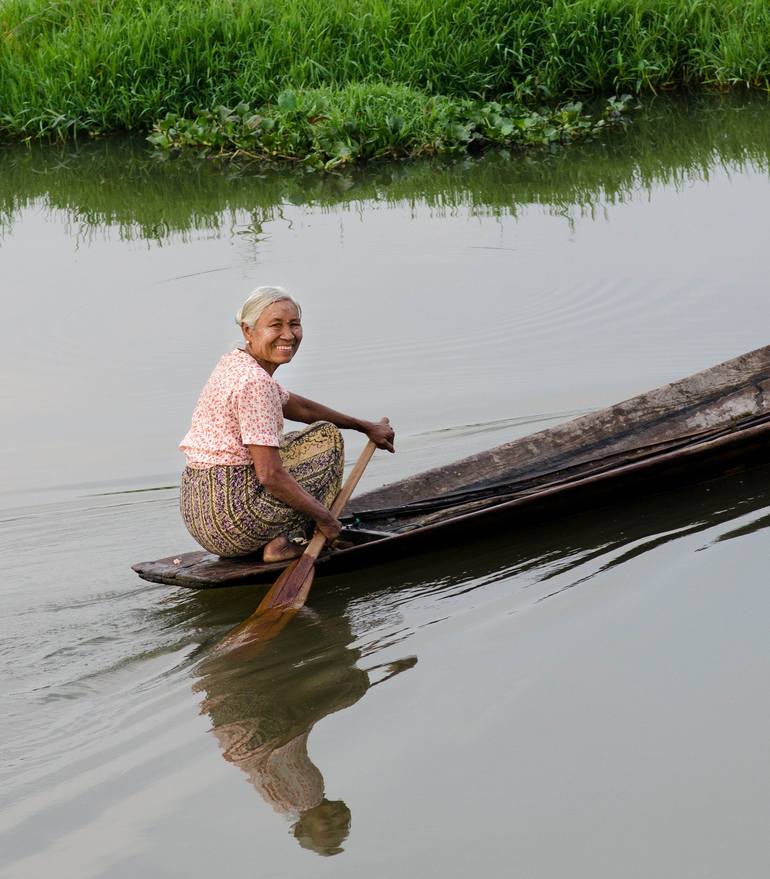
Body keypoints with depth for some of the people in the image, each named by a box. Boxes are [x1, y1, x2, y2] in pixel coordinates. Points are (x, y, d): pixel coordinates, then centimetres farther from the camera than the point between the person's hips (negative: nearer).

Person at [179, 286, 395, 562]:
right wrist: (324, 517, -10)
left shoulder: (235, 363, 13)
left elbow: (299, 408, 29)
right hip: (230, 514, -10)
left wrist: (365, 426, 35)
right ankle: (285, 541, -3)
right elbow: (270, 475, -22)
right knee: (327, 437, 5)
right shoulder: (255, 381, -18)